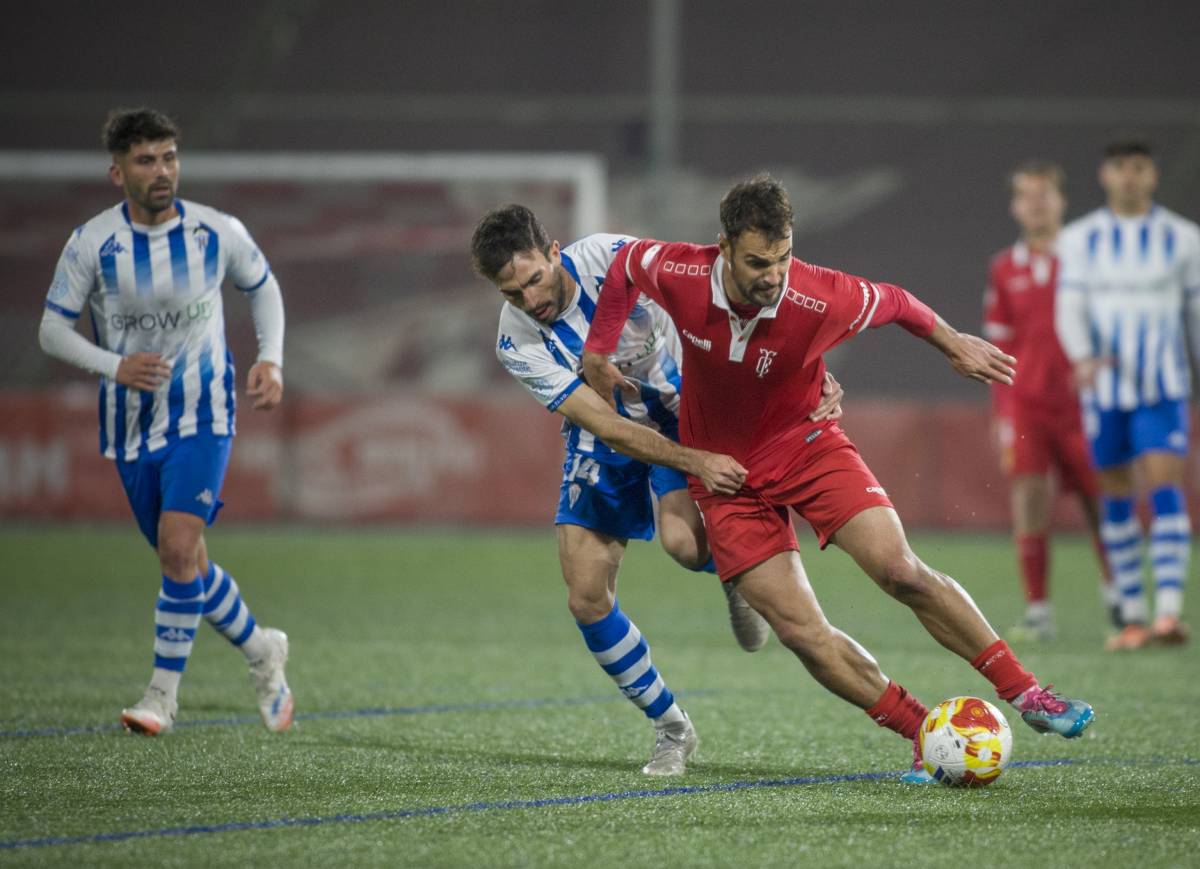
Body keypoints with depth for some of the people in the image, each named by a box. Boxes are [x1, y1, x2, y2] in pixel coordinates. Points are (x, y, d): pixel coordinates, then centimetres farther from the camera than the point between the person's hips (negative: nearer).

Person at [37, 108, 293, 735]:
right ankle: (261, 651, 33)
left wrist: (270, 360, -1)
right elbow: (52, 329, -4)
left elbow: (262, 286, 13)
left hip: (203, 414, -2)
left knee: (180, 546, -19)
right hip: (132, 420, 2)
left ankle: (163, 692, -10)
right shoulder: (91, 243, -10)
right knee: (183, 563, 9)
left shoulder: (217, 232, -7)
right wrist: (114, 366, -20)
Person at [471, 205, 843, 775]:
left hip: (679, 410, -2)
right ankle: (671, 728, 12)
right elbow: (608, 427, -26)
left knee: (683, 541, -31)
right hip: (604, 441, 3)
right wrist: (696, 463, -39)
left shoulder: (612, 259, -26)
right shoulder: (518, 343, -21)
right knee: (586, 598, -7)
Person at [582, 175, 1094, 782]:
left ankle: (1024, 693, -8)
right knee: (800, 631, -12)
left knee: (900, 571, -19)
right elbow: (626, 261, 3)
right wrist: (598, 349, 6)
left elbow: (892, 302, -3)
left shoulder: (821, 299, -25)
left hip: (805, 443, -1)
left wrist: (953, 344, 10)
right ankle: (926, 736, -2)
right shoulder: (679, 275, -22)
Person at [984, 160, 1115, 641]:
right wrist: (1000, 412, 9)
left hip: (1080, 402, -1)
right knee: (1028, 500, -9)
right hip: (1025, 400, 1)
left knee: (1100, 503, 2)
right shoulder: (1004, 269, 9)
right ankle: (1037, 611, -5)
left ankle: (1115, 593, 24)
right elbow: (1000, 346, 12)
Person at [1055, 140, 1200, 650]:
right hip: (1103, 388, 2)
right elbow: (1069, 309, -2)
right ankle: (1132, 615, 12)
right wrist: (1083, 357, -21)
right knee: (1116, 501, 4)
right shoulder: (1081, 239, 6)